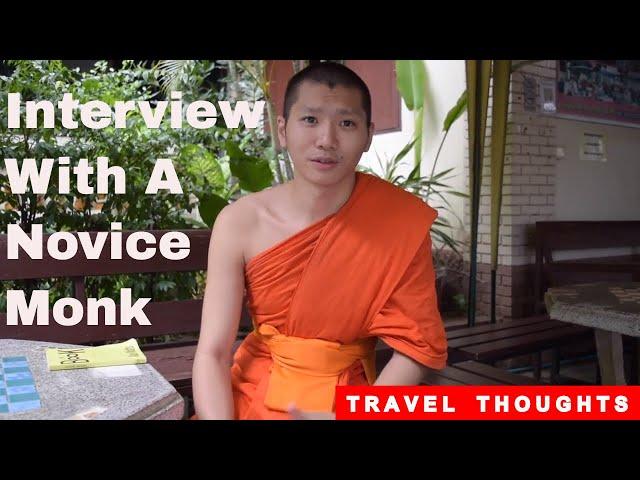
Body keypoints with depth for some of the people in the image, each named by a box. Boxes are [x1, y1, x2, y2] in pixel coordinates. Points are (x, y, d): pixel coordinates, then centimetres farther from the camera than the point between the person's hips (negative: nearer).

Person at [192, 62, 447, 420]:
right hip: (252, 396, 1)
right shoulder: (240, 222, -11)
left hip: (347, 402, -1)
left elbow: (418, 345, -8)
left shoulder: (402, 221, -13)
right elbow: (212, 353, -12)